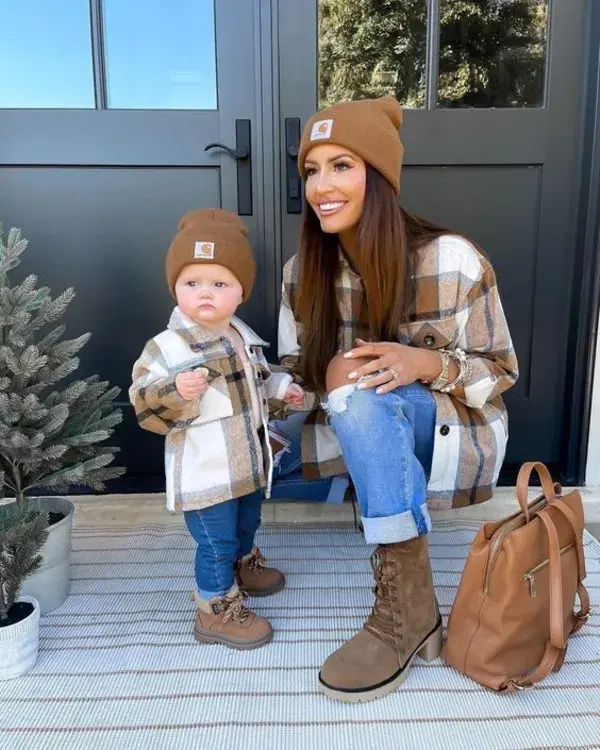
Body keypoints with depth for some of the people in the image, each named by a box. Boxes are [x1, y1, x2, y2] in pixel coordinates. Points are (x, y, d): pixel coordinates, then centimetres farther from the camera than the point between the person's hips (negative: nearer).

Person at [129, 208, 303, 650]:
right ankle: (216, 611, 26)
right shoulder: (167, 347, -21)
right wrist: (176, 391, -40)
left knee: (247, 525, 28)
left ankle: (244, 567, 56)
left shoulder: (244, 336, 4)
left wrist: (281, 387, 14)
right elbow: (146, 407, -23)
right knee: (216, 543, 5)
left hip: (249, 462, 8)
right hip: (205, 474, -8)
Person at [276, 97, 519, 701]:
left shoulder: (454, 261, -16)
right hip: (362, 434, 5)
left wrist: (429, 364, -28)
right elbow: (293, 380, 1)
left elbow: (500, 371, -8)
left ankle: (408, 607, -24)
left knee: (365, 395, -32)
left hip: (458, 435, -4)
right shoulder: (303, 271, -5)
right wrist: (327, 379, -23)